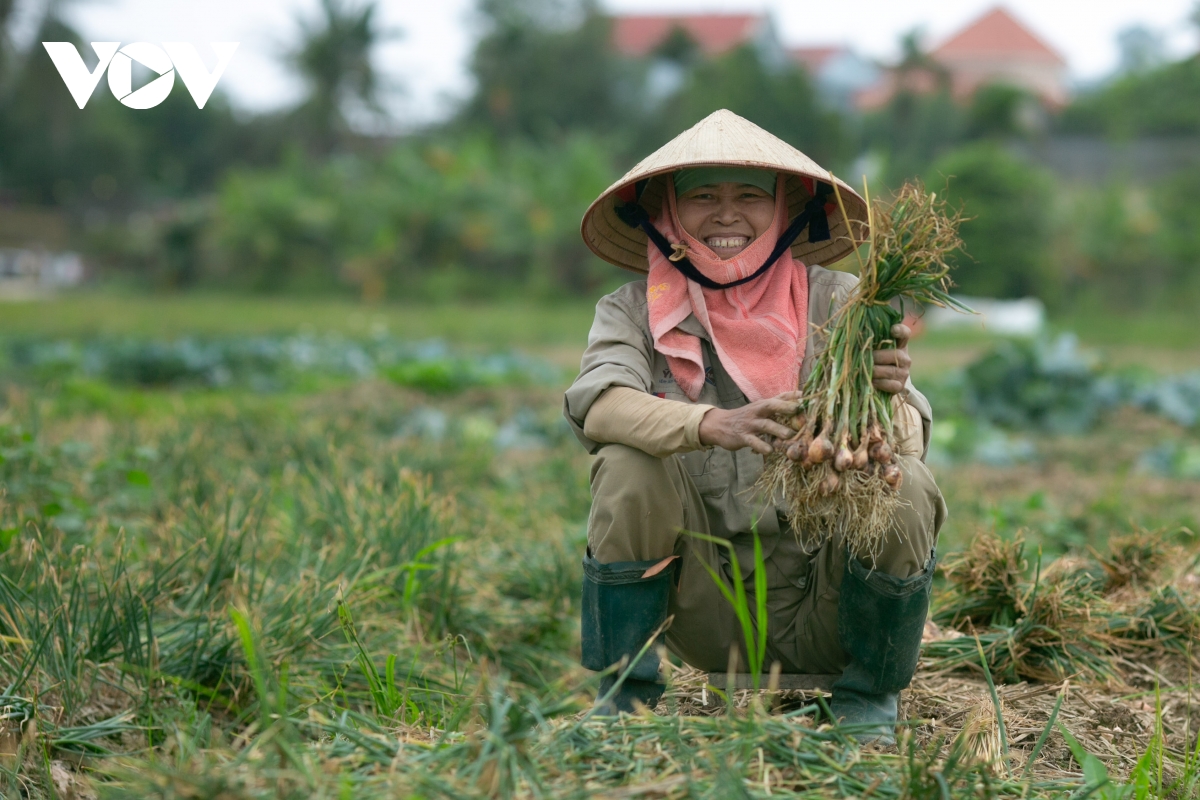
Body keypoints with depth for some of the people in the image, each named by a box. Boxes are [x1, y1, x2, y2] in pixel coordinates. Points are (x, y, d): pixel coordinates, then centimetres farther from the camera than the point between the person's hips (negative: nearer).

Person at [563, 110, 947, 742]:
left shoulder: (839, 301, -2)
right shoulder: (634, 312, -1)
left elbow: (910, 443, -14)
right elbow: (596, 405, -22)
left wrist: (887, 394, -39)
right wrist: (713, 424, -41)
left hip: (822, 614, 0)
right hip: (708, 614, 0)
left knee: (904, 488, -26)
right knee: (629, 466, -23)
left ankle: (868, 697, -1)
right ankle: (621, 697, -7)